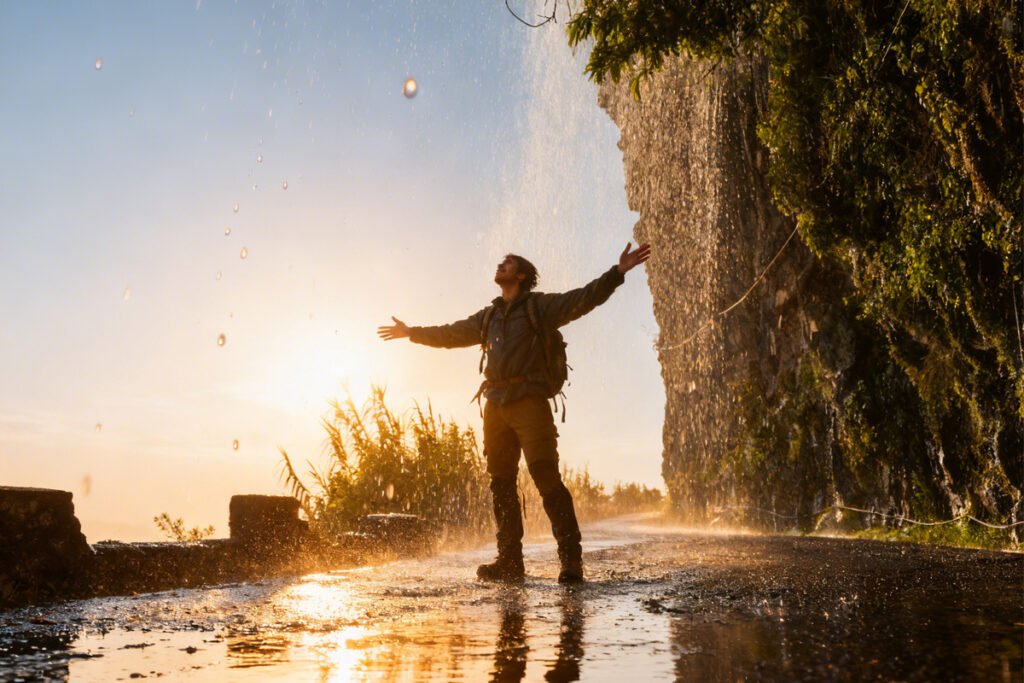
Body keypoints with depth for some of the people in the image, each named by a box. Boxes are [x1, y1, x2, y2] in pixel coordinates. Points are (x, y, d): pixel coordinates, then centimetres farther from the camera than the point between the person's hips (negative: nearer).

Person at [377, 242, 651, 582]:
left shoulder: (540, 306, 5)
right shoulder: (488, 317, 22)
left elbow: (584, 298, -7)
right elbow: (450, 334, 34)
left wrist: (617, 272, -20)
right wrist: (411, 332, 41)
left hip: (529, 402, -6)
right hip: (496, 406, 7)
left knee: (546, 477, -13)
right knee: (501, 482, 6)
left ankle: (571, 559, -9)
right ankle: (509, 560, 13)